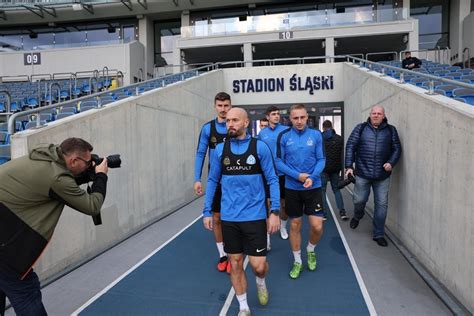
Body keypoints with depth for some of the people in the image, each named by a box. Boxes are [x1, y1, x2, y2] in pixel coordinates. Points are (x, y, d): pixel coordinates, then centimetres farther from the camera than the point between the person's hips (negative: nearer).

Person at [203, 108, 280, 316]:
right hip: (228, 217, 2)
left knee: (258, 265, 1)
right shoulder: (220, 150, 2)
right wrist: (207, 212, 7)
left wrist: (275, 212, -9)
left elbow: (272, 180, -3)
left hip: (254, 216, -2)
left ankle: (261, 283, 38)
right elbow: (212, 181, 9)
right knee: (235, 264, 10)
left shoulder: (260, 147, -5)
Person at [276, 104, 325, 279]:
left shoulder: (316, 134, -1)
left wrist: (312, 177, -17)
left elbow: (321, 159, -1)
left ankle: (311, 250, 31)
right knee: (295, 225, 10)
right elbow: (278, 162, -4)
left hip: (314, 187, 0)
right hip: (292, 188, 0)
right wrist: (297, 175, -16)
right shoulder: (283, 136, -4)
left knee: (317, 226, -3)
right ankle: (297, 261, 30)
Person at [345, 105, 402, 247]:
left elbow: (397, 148, 8)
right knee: (359, 200, 5)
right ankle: (357, 216, 41)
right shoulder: (361, 128, 3)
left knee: (381, 205, 4)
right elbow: (350, 146, 1)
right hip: (362, 173, -1)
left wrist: (391, 163, -10)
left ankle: (378, 234, 20)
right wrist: (349, 166, -5)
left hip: (383, 175, 1)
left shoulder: (391, 130, 7)